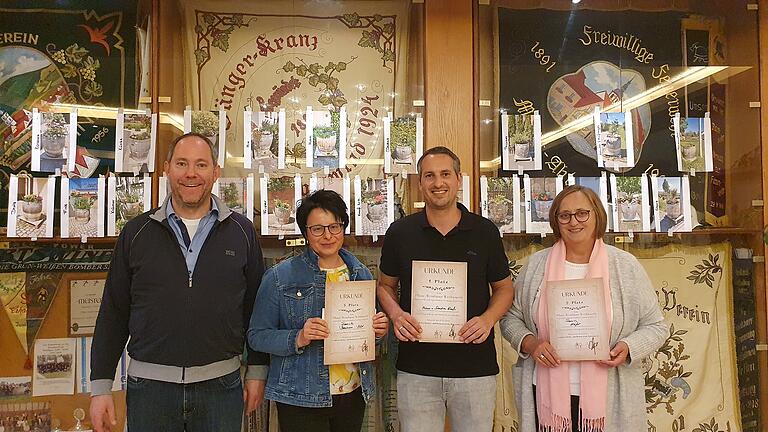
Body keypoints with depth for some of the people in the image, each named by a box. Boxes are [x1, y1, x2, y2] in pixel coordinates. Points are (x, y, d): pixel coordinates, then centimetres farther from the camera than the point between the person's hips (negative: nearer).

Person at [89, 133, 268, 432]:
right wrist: (100, 385, 2)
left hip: (221, 384, 0)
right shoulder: (136, 232, 2)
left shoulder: (242, 231, 1)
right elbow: (113, 312, 4)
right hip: (149, 385, 1)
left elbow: (255, 306, 5)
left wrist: (257, 371, 4)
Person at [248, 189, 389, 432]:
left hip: (354, 394, 4)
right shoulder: (280, 277, -8)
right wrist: (297, 339, -23)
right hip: (302, 400, -4)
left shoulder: (361, 274, 5)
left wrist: (379, 329, -5)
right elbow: (256, 335, -8)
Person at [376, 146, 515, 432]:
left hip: (476, 368, 0)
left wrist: (488, 318, -10)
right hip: (416, 369, 0)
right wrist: (396, 314, -8)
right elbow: (385, 285, 13)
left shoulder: (485, 231, 0)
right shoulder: (400, 233, 1)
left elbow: (504, 288, 9)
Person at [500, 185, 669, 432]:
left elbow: (655, 326, 5)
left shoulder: (626, 266, 1)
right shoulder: (536, 265, 3)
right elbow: (511, 318, 7)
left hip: (608, 395, 0)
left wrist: (628, 348, -14)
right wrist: (529, 343, -12)